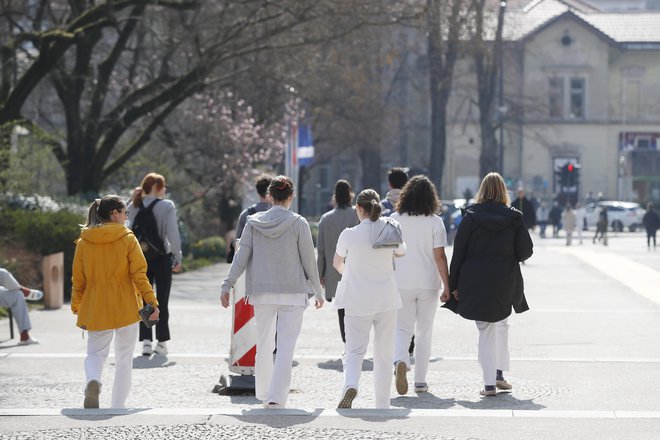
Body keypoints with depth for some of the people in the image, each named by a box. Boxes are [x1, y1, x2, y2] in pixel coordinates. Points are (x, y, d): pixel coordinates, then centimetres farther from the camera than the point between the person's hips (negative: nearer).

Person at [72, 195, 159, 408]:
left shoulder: (84, 242, 1)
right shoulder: (128, 239, -7)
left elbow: (78, 279, 5)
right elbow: (139, 274, -11)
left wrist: (77, 308, 14)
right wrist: (151, 301, -5)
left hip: (96, 310, 2)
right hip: (126, 309, -2)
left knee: (95, 353, 13)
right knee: (124, 359, 11)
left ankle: (93, 381, -20)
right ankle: (118, 407, 10)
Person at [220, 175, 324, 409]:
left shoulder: (254, 222, 0)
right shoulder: (298, 224, -6)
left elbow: (241, 256, -1)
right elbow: (309, 260, -2)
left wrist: (227, 285, 4)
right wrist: (318, 291, 9)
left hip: (262, 292, 3)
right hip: (292, 293, -3)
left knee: (264, 344, 15)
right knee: (286, 347, -3)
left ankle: (264, 394, 22)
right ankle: (277, 396, -12)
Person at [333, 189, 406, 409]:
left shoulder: (349, 235, -9)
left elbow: (337, 263, 9)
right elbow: (402, 254, 16)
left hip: (357, 300, -2)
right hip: (386, 299, 2)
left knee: (355, 350, 3)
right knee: (384, 354, 10)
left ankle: (350, 384, -26)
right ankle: (382, 405, 14)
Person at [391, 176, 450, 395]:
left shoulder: (395, 219, -2)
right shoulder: (435, 222, -6)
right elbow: (440, 257, -8)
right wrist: (447, 286, -4)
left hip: (401, 284, 0)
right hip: (428, 284, 0)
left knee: (402, 328, 7)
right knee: (424, 331, 11)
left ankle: (400, 361, -24)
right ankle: (420, 381, 13)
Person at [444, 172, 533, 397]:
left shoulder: (471, 216, -4)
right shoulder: (513, 217, -3)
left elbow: (459, 252, -4)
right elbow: (526, 250, -4)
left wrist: (454, 284, 2)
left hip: (475, 282, -1)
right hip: (505, 282, 1)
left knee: (485, 330, 4)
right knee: (501, 324, 22)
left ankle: (489, 383, 0)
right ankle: (499, 373, 15)